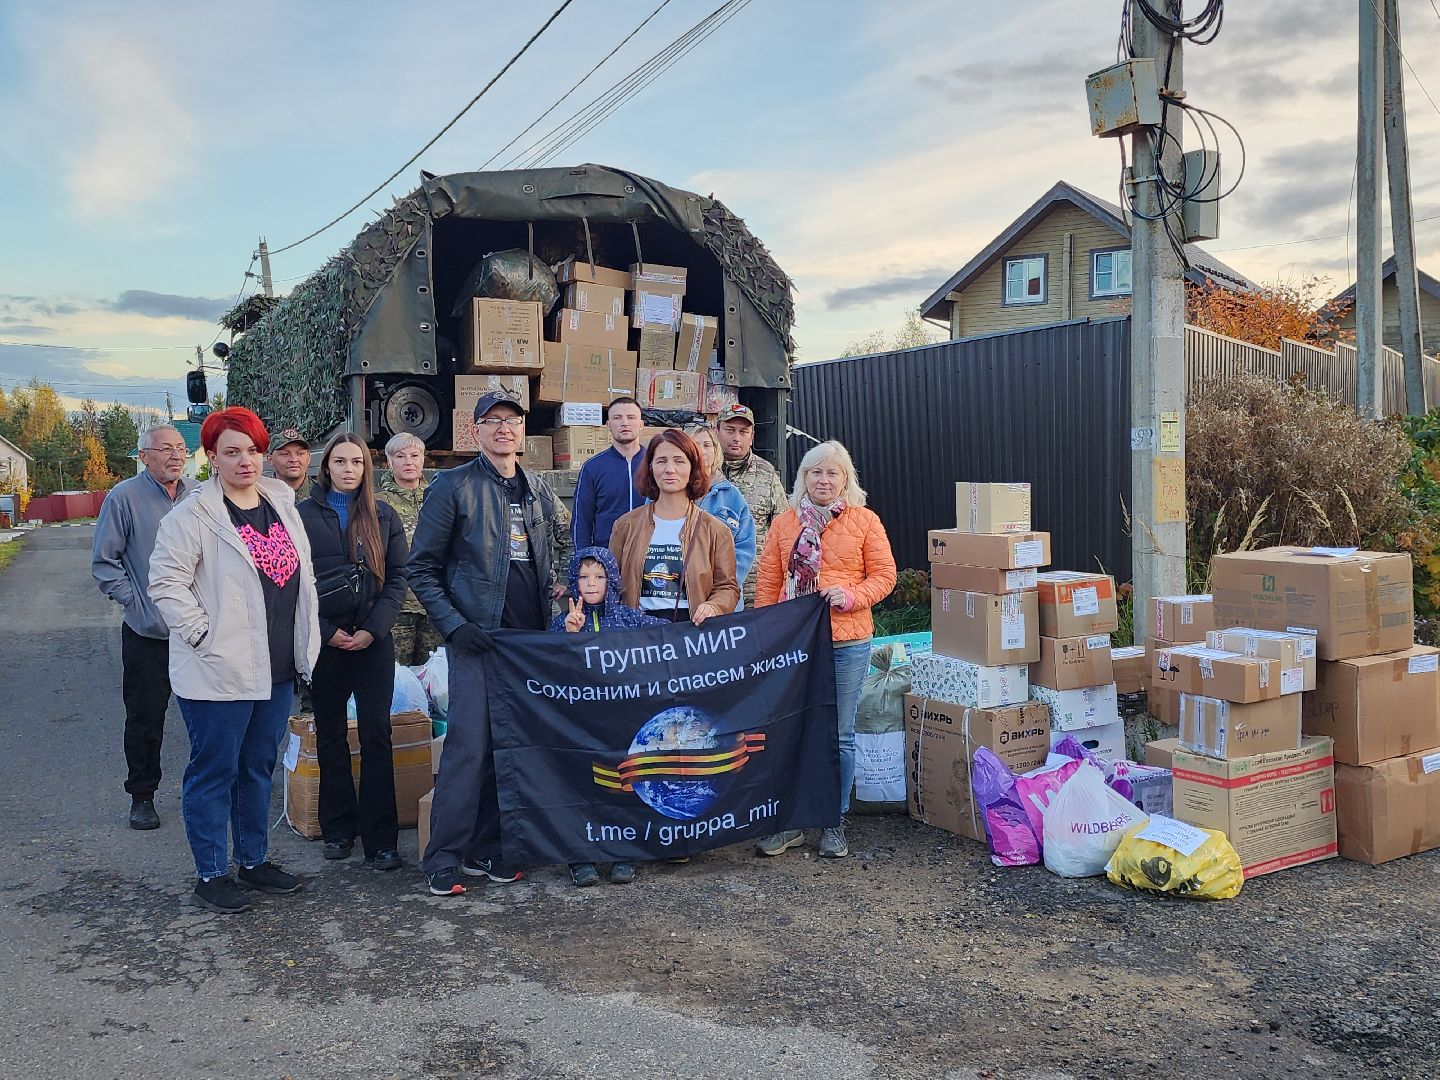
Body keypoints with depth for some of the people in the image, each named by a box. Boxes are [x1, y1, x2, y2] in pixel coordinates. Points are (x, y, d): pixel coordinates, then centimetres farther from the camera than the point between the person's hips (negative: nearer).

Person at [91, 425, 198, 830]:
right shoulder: (124, 498, -5)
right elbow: (104, 561, -1)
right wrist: (133, 601, -8)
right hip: (147, 630, -3)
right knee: (145, 717, 6)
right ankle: (141, 795, 21)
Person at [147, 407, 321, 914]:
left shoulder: (283, 505, 10)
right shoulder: (193, 516, -10)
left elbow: (302, 575, 18)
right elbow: (166, 582, -14)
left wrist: (305, 645, 12)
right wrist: (203, 636, -18)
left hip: (276, 670, 7)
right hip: (219, 673, -7)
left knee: (259, 768, 17)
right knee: (214, 771, 4)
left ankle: (254, 861, 31)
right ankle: (210, 875, 17)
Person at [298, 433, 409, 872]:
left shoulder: (384, 517, 7)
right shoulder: (303, 516, 4)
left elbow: (397, 577, 4)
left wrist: (373, 629, -8)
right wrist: (327, 631, -8)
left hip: (373, 642, 0)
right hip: (324, 641, 0)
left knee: (376, 735, -3)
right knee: (330, 736, 9)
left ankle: (380, 839, 0)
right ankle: (338, 830, 20)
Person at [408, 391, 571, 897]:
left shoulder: (538, 489, 12)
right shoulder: (453, 486, -3)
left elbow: (563, 537, 30)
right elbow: (422, 568, -3)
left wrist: (557, 584, 13)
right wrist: (454, 625, -13)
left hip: (531, 638, 5)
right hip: (478, 637, -5)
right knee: (469, 746, -8)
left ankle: (486, 848, 21)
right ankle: (445, 859, 4)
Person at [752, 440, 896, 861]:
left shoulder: (865, 521, 2)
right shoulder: (785, 523, 7)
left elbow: (884, 575, 2)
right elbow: (767, 582, 8)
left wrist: (851, 597, -15)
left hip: (847, 642, -1)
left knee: (839, 735, 8)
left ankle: (835, 823, 22)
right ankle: (790, 820, 21)